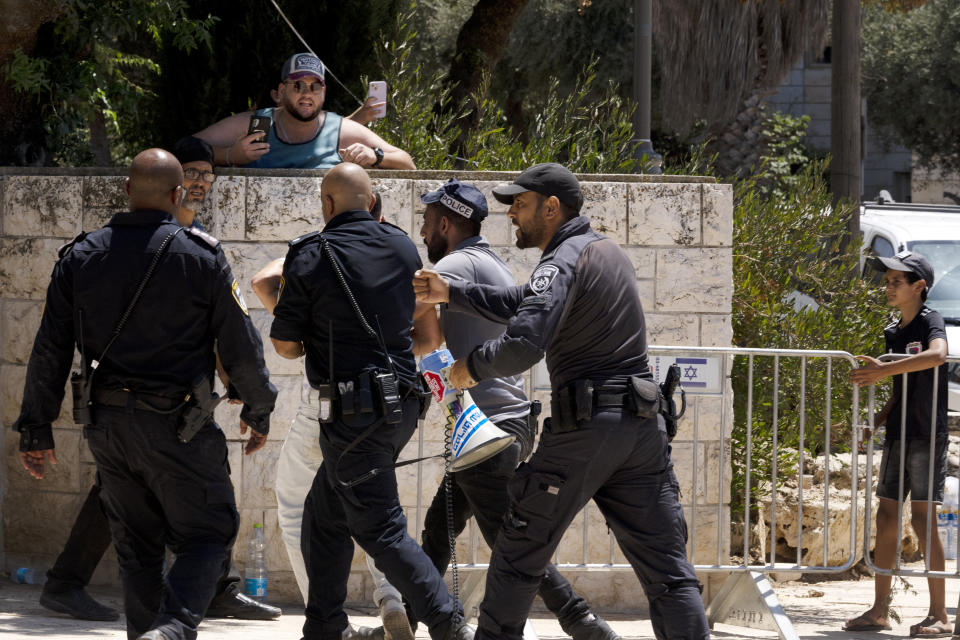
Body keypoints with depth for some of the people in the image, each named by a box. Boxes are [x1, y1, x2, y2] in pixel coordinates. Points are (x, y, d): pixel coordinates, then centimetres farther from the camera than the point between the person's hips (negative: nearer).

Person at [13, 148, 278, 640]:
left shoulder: (81, 257, 3)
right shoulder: (202, 258, -7)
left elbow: (50, 351, 4)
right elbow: (240, 346, -3)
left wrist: (36, 428, 10)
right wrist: (258, 409, 12)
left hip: (106, 425, 4)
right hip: (175, 427, -4)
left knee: (137, 545, 16)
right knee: (207, 535, 4)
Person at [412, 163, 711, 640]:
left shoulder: (563, 262, -9)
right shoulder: (609, 252, 19)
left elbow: (524, 343, -23)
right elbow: (524, 304, 26)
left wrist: (473, 366, -5)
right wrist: (451, 293, 20)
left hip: (582, 426, -7)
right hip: (642, 423, 7)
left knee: (519, 555, 8)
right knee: (667, 569, 2)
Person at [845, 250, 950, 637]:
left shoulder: (929, 322, -9)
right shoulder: (894, 332, 15)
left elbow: (937, 355, -32)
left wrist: (883, 370, -33)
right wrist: (875, 423, 8)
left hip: (927, 436, -8)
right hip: (898, 437, 8)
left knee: (922, 517, -9)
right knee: (886, 516, 6)